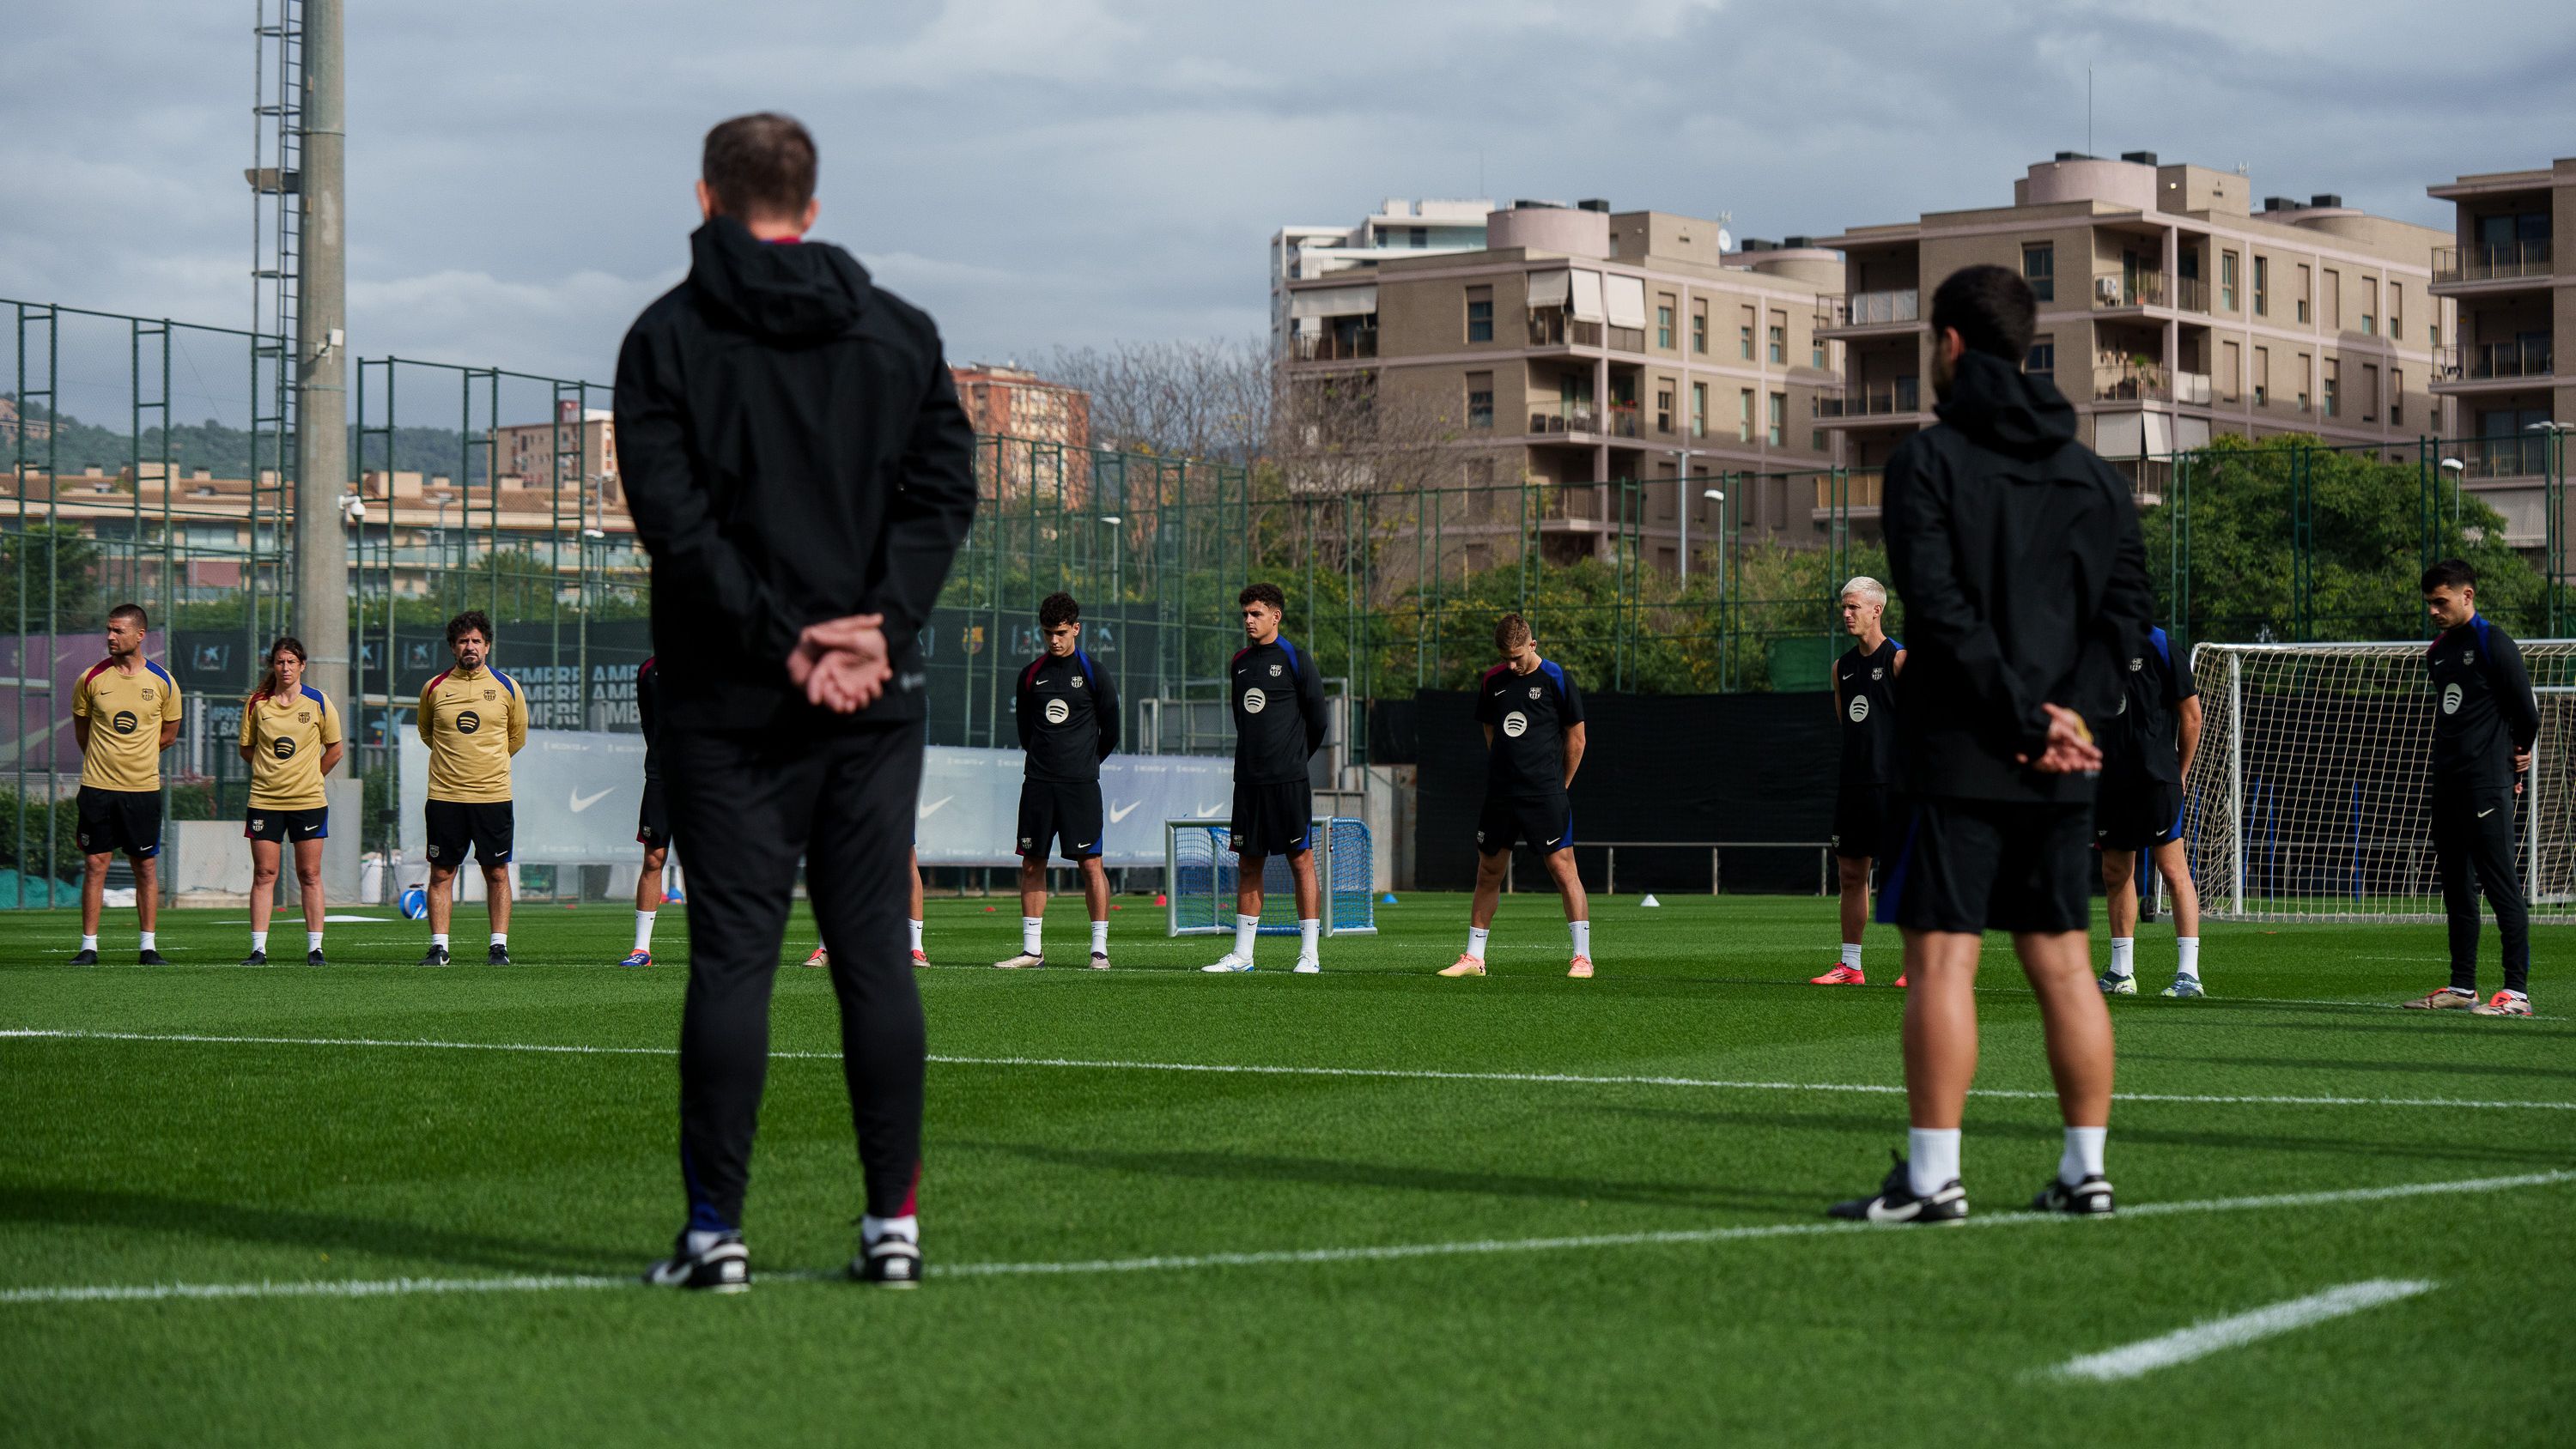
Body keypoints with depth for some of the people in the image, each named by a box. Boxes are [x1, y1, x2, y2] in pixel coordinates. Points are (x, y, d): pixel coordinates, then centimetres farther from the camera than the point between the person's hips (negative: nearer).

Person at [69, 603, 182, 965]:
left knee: (146, 866, 4)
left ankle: (148, 946, 10)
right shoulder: (91, 679, 0)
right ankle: (89, 946, 3)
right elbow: (81, 731, 12)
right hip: (97, 786, 0)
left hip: (143, 788, 0)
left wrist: (134, 756, 9)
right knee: (95, 864, -1)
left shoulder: (163, 682, 0)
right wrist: (104, 760, 11)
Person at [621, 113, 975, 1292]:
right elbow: (946, 486, 2)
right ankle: (894, 1224, 5)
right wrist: (881, 626, -6)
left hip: (729, 703, -2)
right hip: (879, 701, 2)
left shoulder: (668, 336, 1)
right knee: (875, 952, 5)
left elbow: (675, 516, -9)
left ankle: (715, 1228, -3)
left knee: (733, 955, -1)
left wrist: (779, 644, -9)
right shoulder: (900, 332, 10)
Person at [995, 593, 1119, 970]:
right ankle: (1032, 949, 8)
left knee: (1090, 863, -6)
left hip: (1080, 784, -4)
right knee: (1032, 864, 3)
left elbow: (1110, 733, 7)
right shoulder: (1031, 674, 9)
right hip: (1038, 783, 4)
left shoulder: (1093, 672, 0)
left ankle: (1100, 949, -3)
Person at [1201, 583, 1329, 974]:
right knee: (1248, 864, 8)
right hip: (1248, 779, 6)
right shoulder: (1240, 661, 13)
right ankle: (1242, 954, 11)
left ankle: (1309, 954, -3)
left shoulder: (1296, 660, -4)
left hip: (1288, 780, -6)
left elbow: (1317, 720, 0)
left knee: (1301, 861, -4)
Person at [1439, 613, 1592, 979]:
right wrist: (1508, 773, 14)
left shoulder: (1555, 679, -5)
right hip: (1500, 794, 5)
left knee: (1562, 867, -9)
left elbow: (1576, 738, 1)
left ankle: (1583, 957, -8)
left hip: (1545, 794, -5)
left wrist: (1558, 786, 4)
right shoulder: (1491, 681, 8)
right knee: (1488, 872, 9)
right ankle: (1473, 958, 16)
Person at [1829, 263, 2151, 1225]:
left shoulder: (1927, 460, -6)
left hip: (1958, 754, -6)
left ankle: (1932, 1179, -8)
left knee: (1941, 960, -6)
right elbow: (2127, 606, 7)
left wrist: (2026, 721, -13)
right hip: (2061, 775, 6)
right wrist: (2071, 714, -3)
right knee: (2062, 964, 9)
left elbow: (1941, 608, -16)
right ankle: (2086, 1172, 11)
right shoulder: (2092, 473, 13)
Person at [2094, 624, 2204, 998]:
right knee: (2115, 873, 11)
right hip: (2109, 781, 6)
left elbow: (2191, 713, -2)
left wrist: (2180, 774, -1)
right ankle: (2121, 973, 20)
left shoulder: (2159, 646, -4)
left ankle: (2189, 974, -11)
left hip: (2156, 780, -6)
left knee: (2173, 869, -8)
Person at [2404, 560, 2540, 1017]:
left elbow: (2526, 709, -9)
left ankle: (2517, 990, -10)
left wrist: (2519, 754, 6)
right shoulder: (2438, 652, 16)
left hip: (2487, 787, -8)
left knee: (2500, 884, -9)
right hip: (2448, 786, 9)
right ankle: (2462, 986, 17)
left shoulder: (2494, 644, -9)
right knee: (2456, 888, 11)